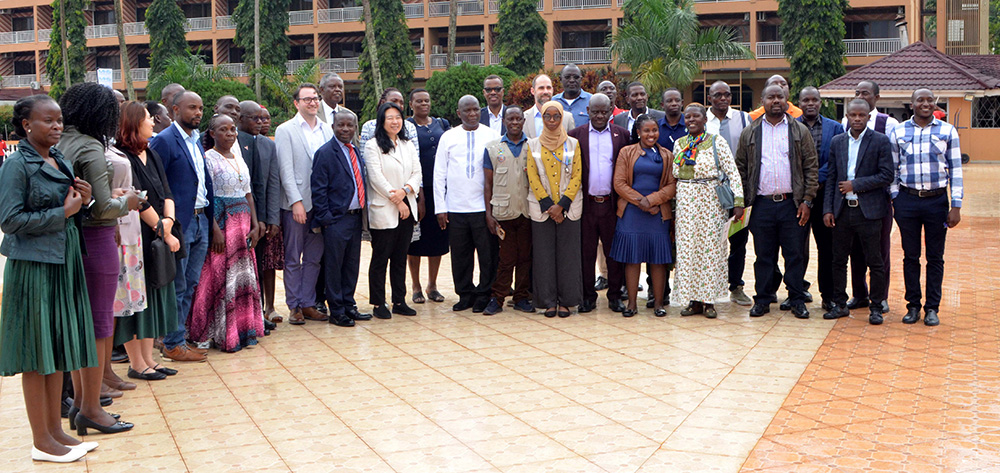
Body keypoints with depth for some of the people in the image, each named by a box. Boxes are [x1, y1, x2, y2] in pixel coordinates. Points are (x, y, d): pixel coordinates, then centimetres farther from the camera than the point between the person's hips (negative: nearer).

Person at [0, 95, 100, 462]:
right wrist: (63, 212, -15)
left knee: (58, 350, 12)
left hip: (64, 262, 8)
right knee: (37, 352, 0)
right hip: (34, 265, -8)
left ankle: (55, 429, 22)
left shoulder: (60, 162, 13)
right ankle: (41, 441, 8)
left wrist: (81, 201, -1)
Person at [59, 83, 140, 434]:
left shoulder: (59, 145, 8)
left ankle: (80, 399, 25)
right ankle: (90, 409, 6)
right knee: (98, 325, 0)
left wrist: (109, 195, 14)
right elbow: (103, 208, -19)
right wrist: (127, 203, -1)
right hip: (95, 240, -8)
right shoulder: (89, 149, -16)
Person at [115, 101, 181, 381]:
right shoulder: (121, 158, -14)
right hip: (134, 240, -8)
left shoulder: (151, 155, 13)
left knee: (154, 295, 11)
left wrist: (168, 220, -12)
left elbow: (166, 192, 6)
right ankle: (136, 363, 9)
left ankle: (148, 358, 20)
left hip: (155, 239, 8)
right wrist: (165, 232, -12)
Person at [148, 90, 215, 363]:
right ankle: (173, 345, 10)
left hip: (200, 221, 8)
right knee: (177, 287, 0)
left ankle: (176, 338, 23)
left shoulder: (197, 140, 15)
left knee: (191, 284, 13)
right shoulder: (164, 141, -11)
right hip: (179, 224, -8)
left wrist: (210, 216, 10)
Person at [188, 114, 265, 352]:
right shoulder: (208, 159, -7)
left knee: (244, 276, 7)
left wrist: (254, 225, 7)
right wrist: (215, 230, -20)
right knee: (222, 276, -5)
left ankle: (243, 329, 15)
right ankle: (223, 334, 2)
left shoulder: (239, 159, 14)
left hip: (243, 224, 7)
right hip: (221, 223, -7)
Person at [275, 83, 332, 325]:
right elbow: (286, 170, -8)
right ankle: (294, 306, 11)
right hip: (295, 204, -4)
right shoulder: (285, 130, -2)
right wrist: (296, 201, -15)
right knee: (293, 259, 3)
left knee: (314, 258, 9)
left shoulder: (327, 130, 11)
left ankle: (308, 304, 17)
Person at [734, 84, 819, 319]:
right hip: (762, 204, 1)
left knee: (795, 254, 3)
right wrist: (741, 202, 1)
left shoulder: (800, 131, 6)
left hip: (791, 203, 0)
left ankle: (797, 300, 13)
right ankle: (762, 300, 15)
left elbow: (811, 167, 5)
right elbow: (740, 168, 9)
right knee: (763, 254, 6)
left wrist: (807, 200, -3)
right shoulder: (750, 133, 8)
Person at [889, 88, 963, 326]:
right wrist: (895, 201, 1)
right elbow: (892, 170, 8)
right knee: (910, 256, 7)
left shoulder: (947, 131, 2)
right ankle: (913, 305, 17)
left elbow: (956, 170, 1)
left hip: (937, 200, 0)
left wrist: (956, 206, -4)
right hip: (907, 200, 1)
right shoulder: (898, 132, 4)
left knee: (935, 257, 5)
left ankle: (932, 308, 15)